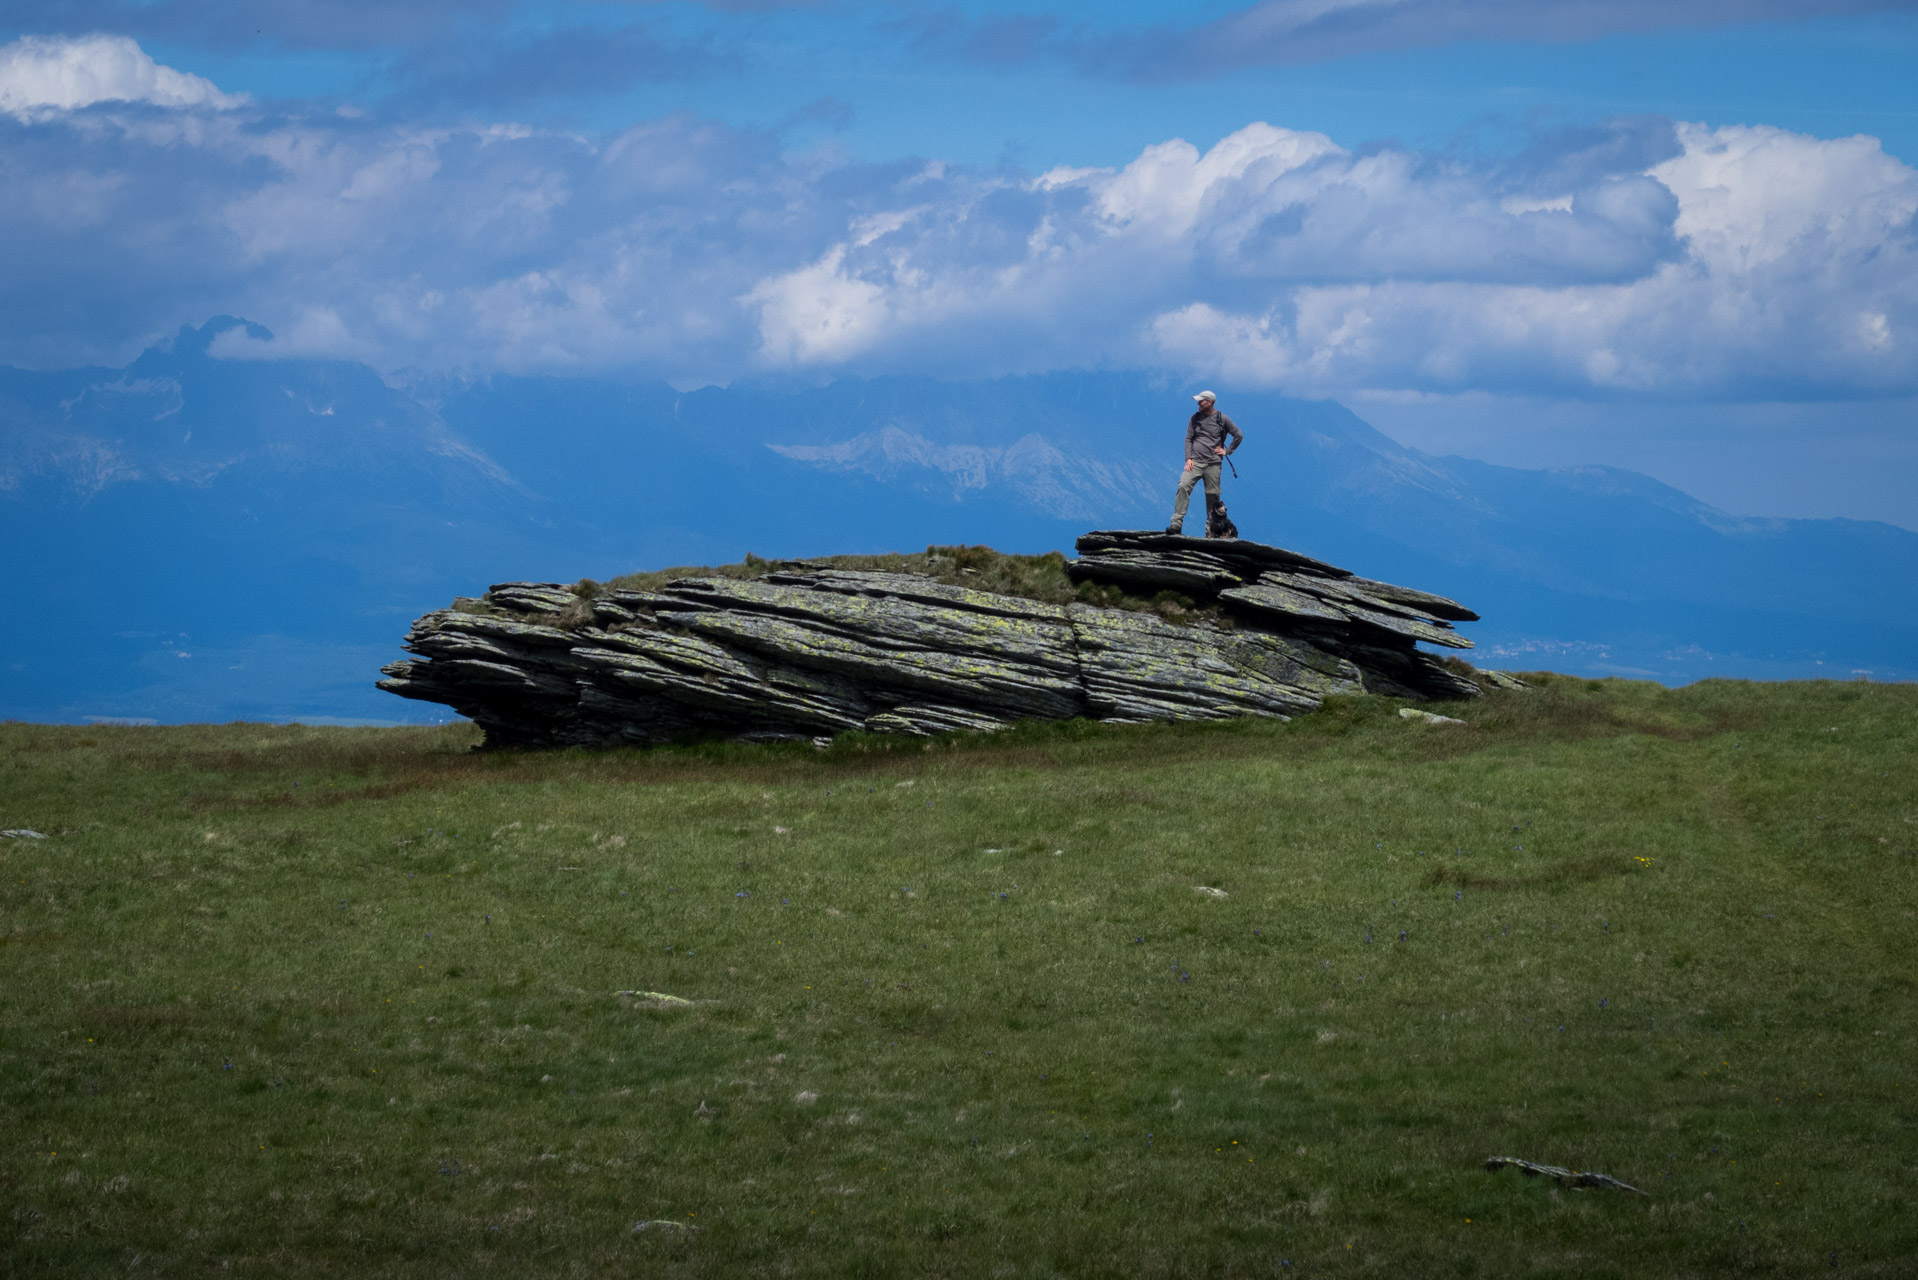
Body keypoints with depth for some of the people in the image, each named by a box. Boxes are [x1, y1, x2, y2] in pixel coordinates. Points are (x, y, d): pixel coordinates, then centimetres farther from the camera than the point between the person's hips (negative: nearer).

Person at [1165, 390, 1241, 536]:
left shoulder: (1222, 419, 3)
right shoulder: (1195, 418, 10)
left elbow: (1238, 435, 11)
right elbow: (1188, 439, 11)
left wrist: (1227, 451, 6)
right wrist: (1188, 458, -2)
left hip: (1213, 463, -1)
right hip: (1195, 461, 1)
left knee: (1212, 495, -1)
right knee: (1183, 486, -18)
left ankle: (1211, 528, 10)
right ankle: (1176, 523, -22)